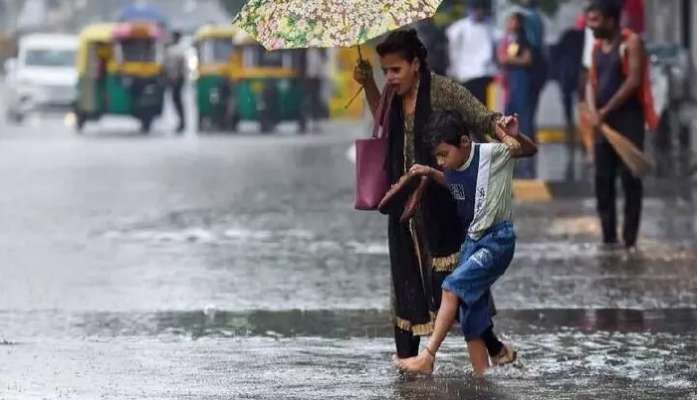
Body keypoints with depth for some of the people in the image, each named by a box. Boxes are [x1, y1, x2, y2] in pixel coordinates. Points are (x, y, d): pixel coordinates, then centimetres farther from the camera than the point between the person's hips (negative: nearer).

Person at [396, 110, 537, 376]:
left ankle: (428, 356, -22)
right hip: (472, 241, 8)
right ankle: (482, 375, 11)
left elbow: (530, 150, -3)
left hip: (498, 240, -8)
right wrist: (430, 174, 9)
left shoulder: (491, 154, -14)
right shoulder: (452, 169, 4)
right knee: (471, 318, 4)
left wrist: (515, 136, -25)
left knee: (453, 286, -22)